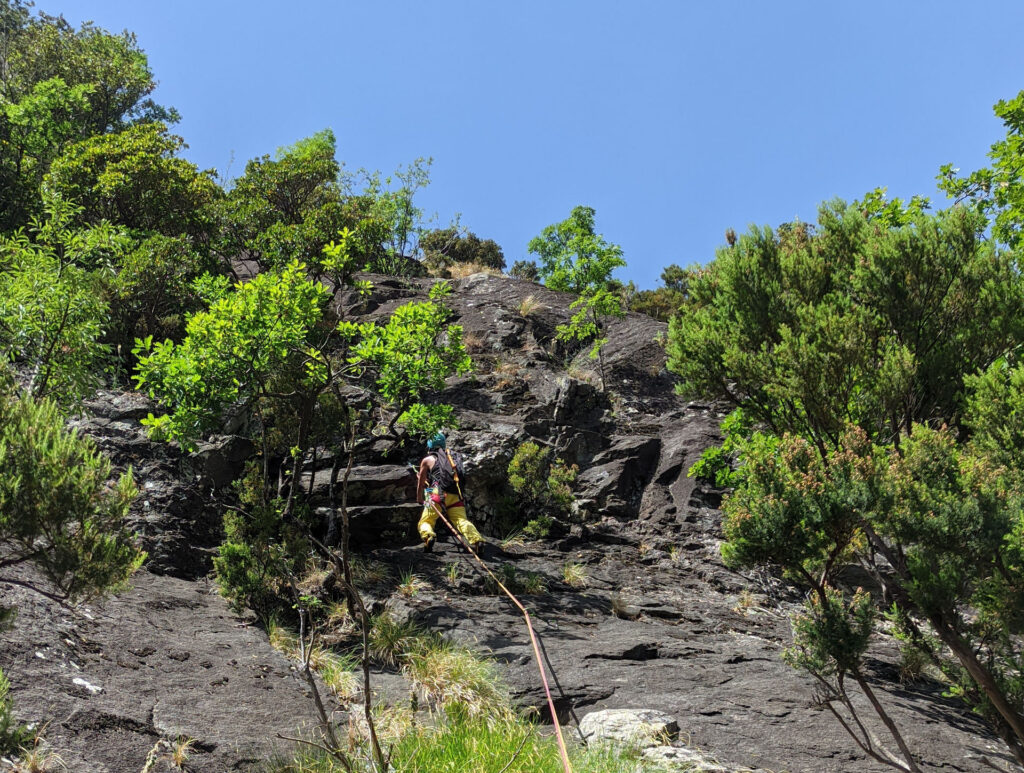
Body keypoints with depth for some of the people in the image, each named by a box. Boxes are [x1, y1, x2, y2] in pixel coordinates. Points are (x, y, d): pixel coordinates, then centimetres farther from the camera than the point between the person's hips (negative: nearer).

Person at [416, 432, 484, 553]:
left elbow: (421, 484, 27)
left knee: (425, 522, 1)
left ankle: (428, 536, -32)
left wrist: (419, 500, 43)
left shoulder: (427, 460, 19)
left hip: (439, 494, -3)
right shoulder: (452, 457, 29)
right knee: (462, 520, -11)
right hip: (456, 496, 3)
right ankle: (476, 539, -39)